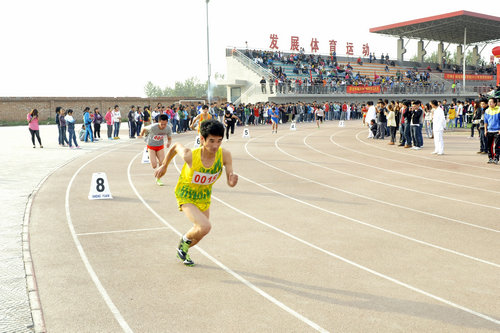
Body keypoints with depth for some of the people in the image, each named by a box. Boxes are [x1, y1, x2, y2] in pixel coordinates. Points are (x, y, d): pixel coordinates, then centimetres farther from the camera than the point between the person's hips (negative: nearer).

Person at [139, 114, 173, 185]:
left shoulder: (168, 128, -21)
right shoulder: (153, 127, -32)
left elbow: (169, 138, -5)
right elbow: (144, 129, -11)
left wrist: (169, 143, -29)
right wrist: (141, 135, 10)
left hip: (160, 146, 3)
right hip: (151, 146, -3)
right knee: (154, 166, -12)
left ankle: (158, 180, 14)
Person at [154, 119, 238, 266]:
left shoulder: (225, 155, -25)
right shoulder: (190, 156, -33)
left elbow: (230, 183, -18)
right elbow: (176, 146, -10)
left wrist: (233, 180, -43)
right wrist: (164, 166, 4)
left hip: (204, 197, 5)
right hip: (185, 196, -5)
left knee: (200, 231, 20)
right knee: (205, 227, -25)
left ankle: (183, 251, 52)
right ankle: (184, 240, 9)